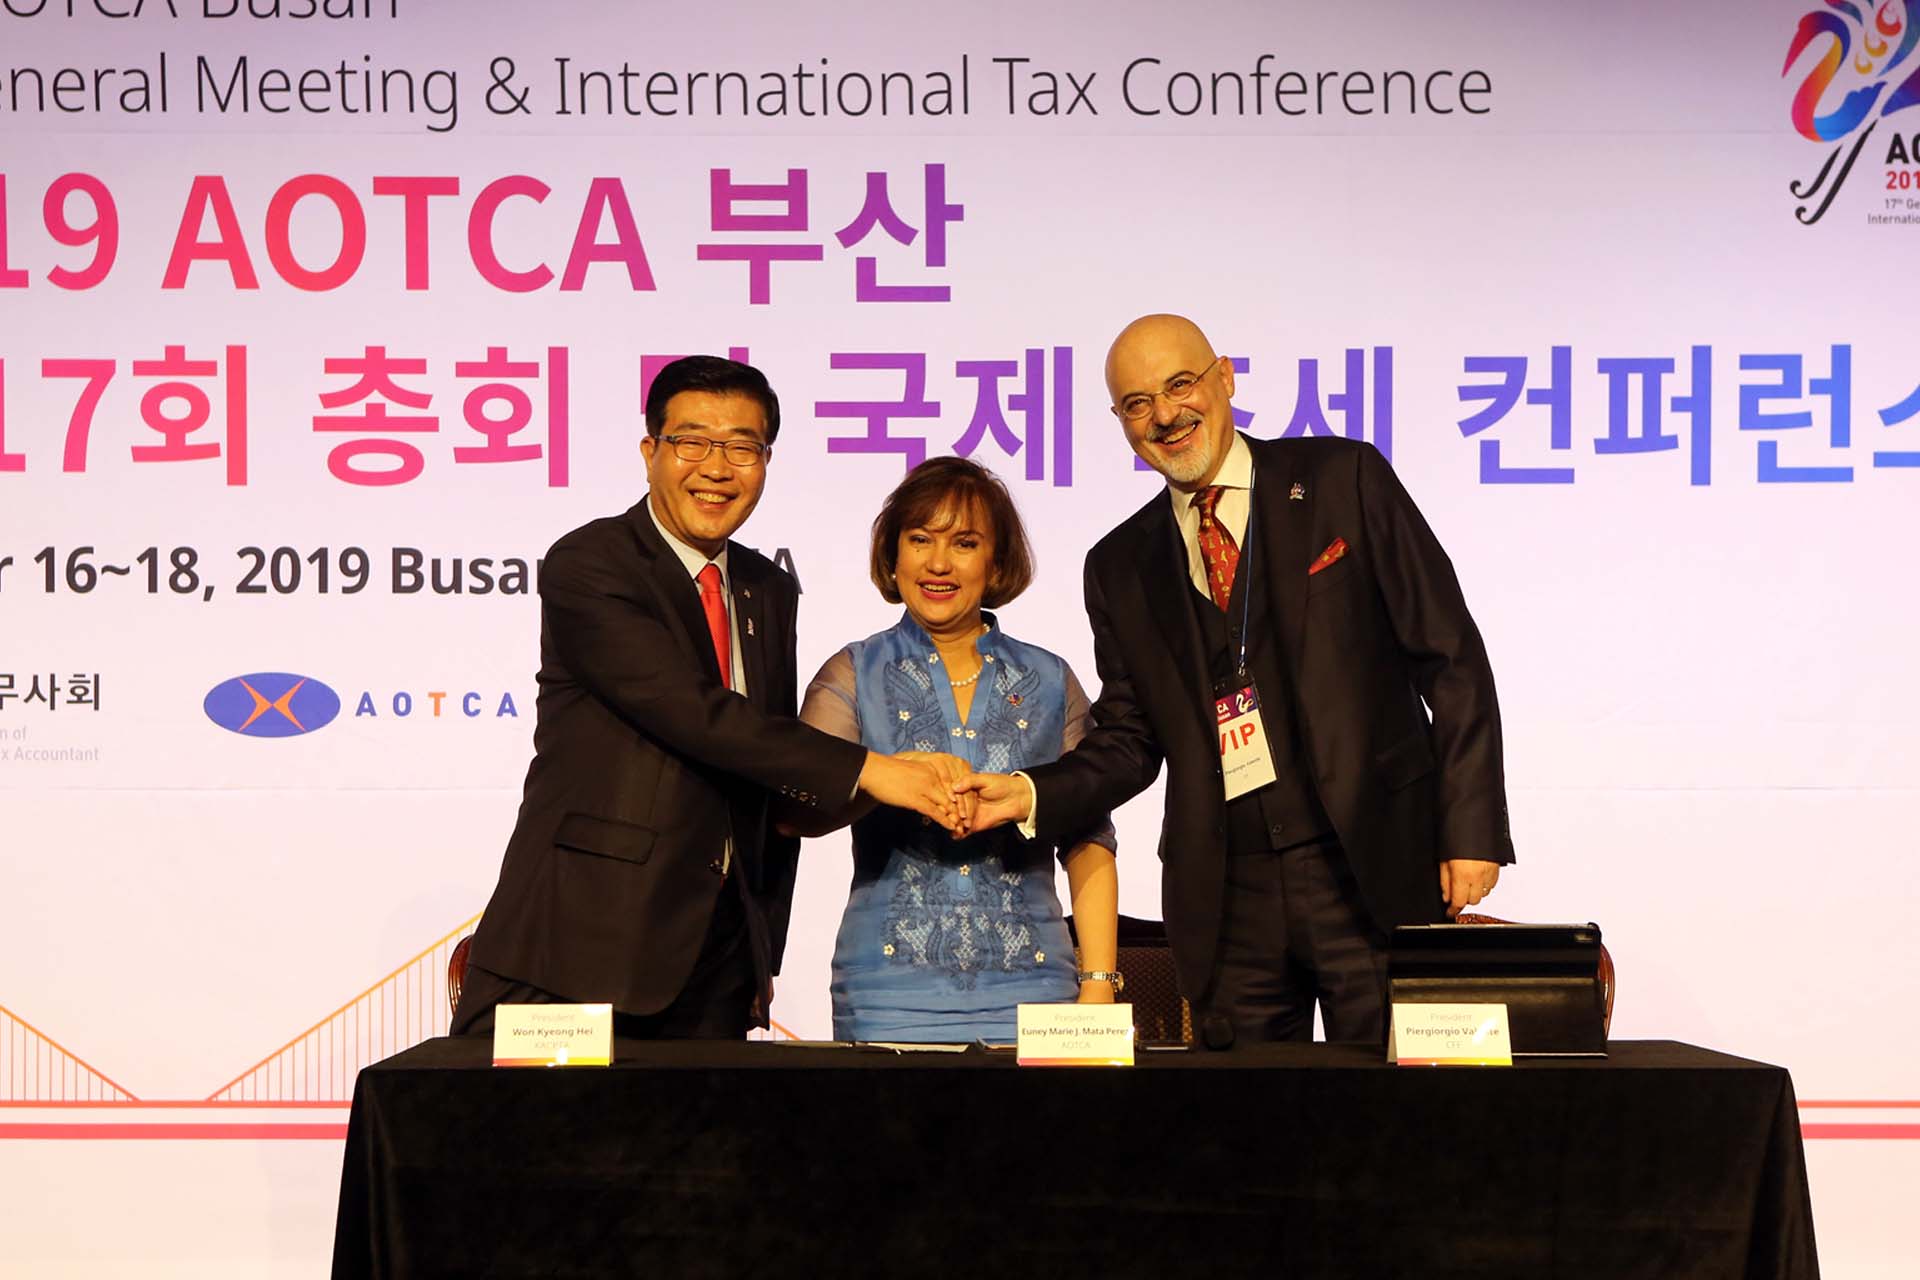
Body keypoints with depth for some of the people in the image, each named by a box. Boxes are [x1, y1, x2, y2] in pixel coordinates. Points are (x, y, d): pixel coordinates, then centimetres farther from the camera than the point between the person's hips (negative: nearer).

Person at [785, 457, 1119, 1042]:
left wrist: (1097, 986, -1)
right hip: (893, 990, -1)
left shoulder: (1050, 682, 11)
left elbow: (1088, 840, 8)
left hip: (1027, 987, 1)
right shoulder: (853, 676, 6)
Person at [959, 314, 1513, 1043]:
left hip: (1371, 874, -2)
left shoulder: (1344, 479, 2)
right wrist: (1030, 794, -5)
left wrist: (1472, 829, -7)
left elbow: (1451, 659, 0)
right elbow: (1130, 739, 14)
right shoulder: (1121, 567, 12)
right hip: (1228, 898, 3)